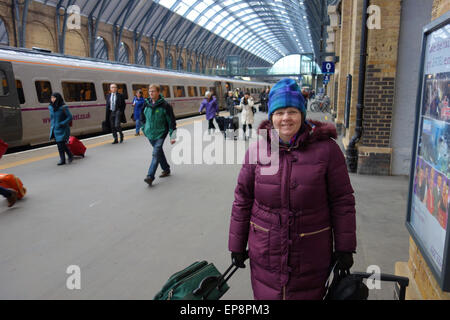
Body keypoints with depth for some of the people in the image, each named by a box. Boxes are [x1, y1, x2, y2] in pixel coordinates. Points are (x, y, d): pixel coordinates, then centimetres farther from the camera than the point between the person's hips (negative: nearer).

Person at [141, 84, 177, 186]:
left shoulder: (165, 105, -11)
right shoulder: (146, 104, 3)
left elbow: (171, 121, -9)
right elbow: (143, 117, 20)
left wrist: (172, 136, -11)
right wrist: (145, 128, 18)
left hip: (161, 133, -6)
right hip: (150, 133, 6)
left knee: (156, 153, -15)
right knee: (159, 152, 17)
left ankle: (150, 176, -18)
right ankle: (166, 169, 35)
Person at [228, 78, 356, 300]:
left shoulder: (326, 149, -7)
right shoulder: (257, 150, -2)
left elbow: (342, 201, -2)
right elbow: (242, 200, 4)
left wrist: (344, 248, -1)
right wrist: (237, 246, 6)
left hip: (311, 253, -1)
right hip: (265, 252, 2)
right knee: (266, 294, 14)